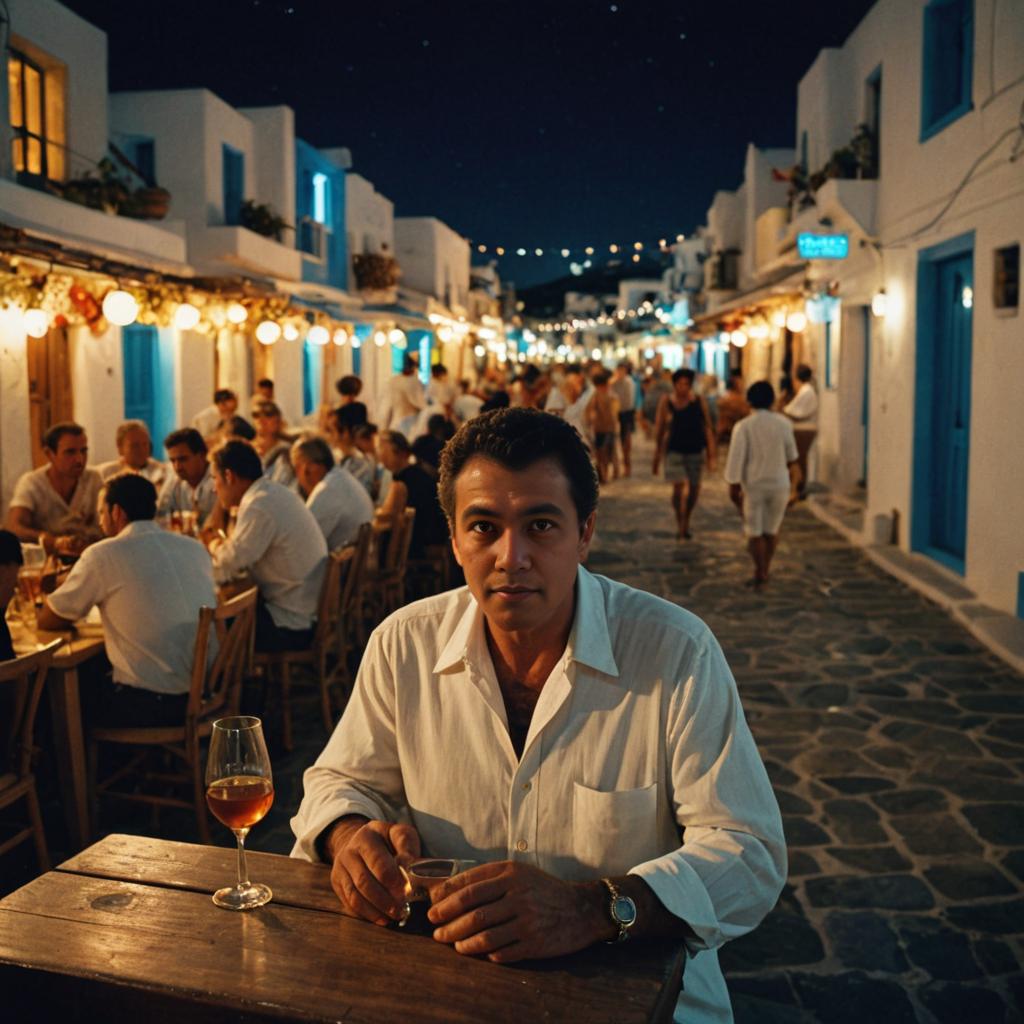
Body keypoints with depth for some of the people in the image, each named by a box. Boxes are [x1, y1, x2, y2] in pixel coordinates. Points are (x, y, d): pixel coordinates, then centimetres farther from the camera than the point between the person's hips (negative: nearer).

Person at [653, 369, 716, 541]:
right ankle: (680, 525, 2)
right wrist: (657, 457, 3)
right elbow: (659, 430, 1)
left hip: (695, 451, 2)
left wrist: (711, 455, -6)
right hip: (674, 450, -2)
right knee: (678, 487, -15)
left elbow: (707, 428, -2)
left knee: (694, 489, 9)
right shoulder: (666, 402, -5)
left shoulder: (698, 401, -5)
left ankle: (686, 522, 33)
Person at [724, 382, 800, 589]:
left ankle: (760, 573, 1)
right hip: (779, 483, 3)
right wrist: (792, 464, 37)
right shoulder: (783, 423, -2)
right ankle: (766, 570, 22)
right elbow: (790, 450, 16)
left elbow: (736, 457, -15)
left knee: (754, 532, 5)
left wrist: (733, 486, -7)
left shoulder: (743, 426, -12)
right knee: (772, 530, 15)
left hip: (753, 485, -3)